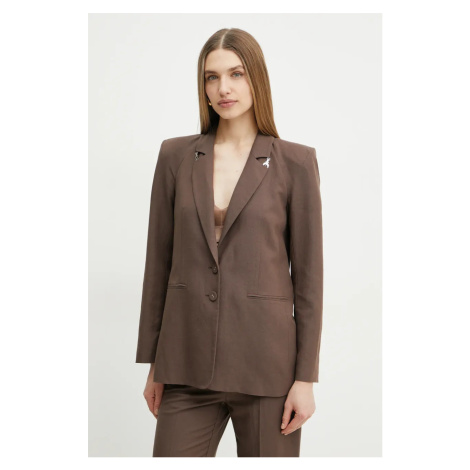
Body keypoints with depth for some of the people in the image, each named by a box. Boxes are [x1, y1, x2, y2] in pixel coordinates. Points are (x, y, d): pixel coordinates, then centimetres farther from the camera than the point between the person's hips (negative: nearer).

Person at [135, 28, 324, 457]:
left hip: (266, 365, -2)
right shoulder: (176, 156, 5)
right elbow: (159, 260, 8)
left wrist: (305, 378, -4)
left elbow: (308, 273, -2)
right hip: (189, 364, 2)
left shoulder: (295, 162, -2)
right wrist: (153, 364, 8)